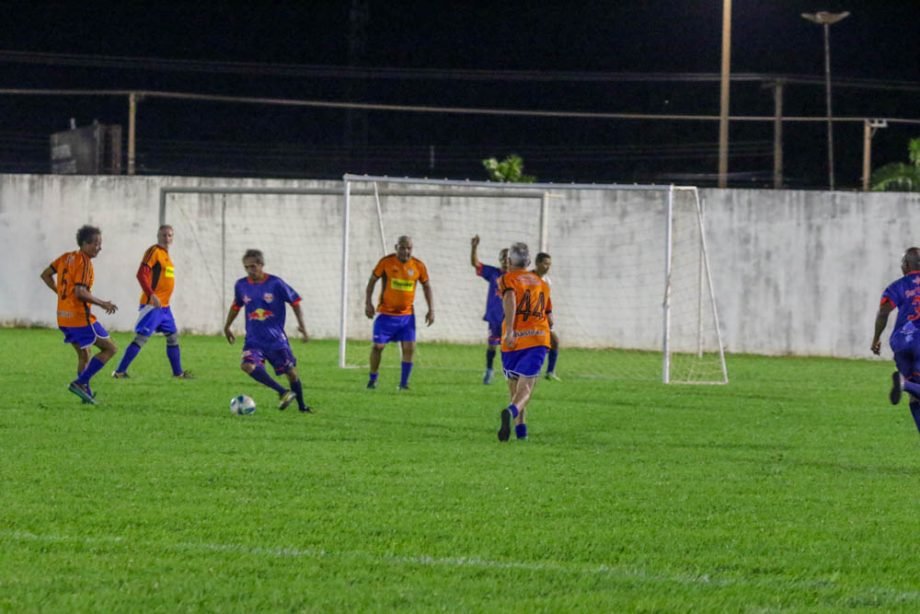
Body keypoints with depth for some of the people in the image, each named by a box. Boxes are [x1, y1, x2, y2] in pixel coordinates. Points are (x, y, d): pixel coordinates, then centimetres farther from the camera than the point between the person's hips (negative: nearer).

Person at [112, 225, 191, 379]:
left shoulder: (165, 254, 16)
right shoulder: (154, 251, -11)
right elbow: (141, 274, -19)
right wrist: (151, 295, -26)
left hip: (164, 306, 9)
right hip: (152, 304, -9)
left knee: (173, 337, 15)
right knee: (141, 337, -11)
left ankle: (178, 372, 24)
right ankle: (120, 371, -10)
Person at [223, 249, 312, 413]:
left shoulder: (275, 284, -10)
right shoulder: (241, 285, 0)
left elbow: (295, 302, -1)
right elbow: (236, 306, 18)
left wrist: (302, 325, -8)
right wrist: (227, 327, 27)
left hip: (276, 339, -2)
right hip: (254, 340, 2)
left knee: (291, 371, 5)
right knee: (247, 365, -26)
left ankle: (302, 405, 27)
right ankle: (283, 392, -24)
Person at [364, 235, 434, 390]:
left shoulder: (418, 266, -3)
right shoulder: (386, 262, -8)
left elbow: (426, 286, 10)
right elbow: (372, 280, 2)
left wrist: (431, 310, 4)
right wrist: (368, 303, -5)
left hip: (407, 315, 2)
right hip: (386, 313, -2)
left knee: (409, 348, -7)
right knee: (378, 346, -4)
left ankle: (404, 383, 4)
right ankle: (372, 380, 16)